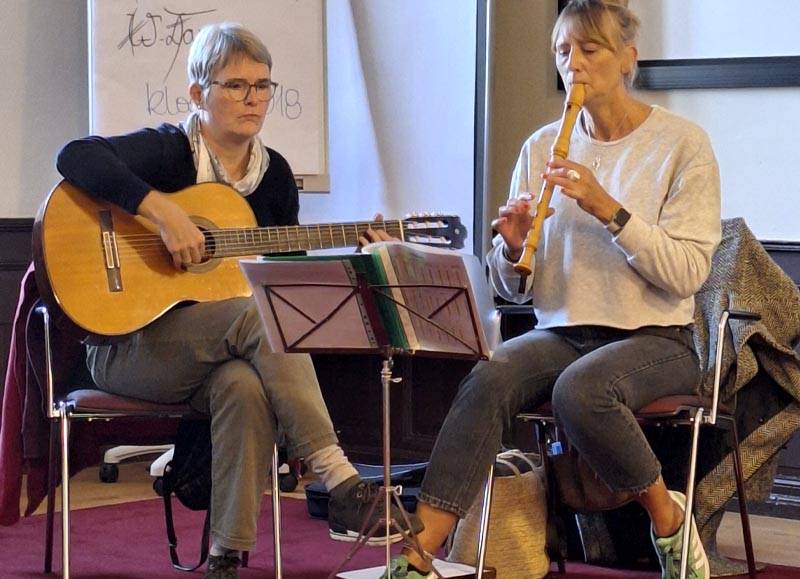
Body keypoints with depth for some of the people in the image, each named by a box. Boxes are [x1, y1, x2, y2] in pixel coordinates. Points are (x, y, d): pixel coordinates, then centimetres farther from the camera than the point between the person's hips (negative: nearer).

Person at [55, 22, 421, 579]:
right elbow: (75, 157, -25)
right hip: (128, 345, -4)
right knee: (260, 314, -32)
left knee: (245, 385, -34)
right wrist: (163, 210, -30)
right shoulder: (168, 150, -7)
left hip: (219, 356, 4)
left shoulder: (274, 173, 11)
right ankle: (341, 483, -34)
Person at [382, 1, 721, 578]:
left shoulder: (682, 143, -1)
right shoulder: (542, 148, 10)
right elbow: (513, 289, 12)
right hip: (559, 331, 4)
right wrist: (512, 249, -11)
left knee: (579, 388, -36)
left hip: (656, 338, -3)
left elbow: (688, 273, -11)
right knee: (486, 379, -29)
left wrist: (608, 209, -21)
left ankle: (667, 515, -9)